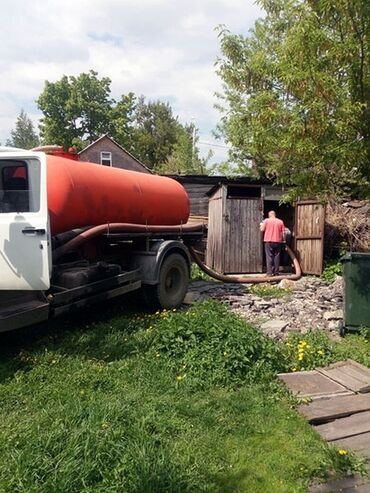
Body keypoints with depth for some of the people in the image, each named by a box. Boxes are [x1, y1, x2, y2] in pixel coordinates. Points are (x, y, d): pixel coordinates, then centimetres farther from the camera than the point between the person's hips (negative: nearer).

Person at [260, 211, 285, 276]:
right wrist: (283, 240, 16)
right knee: (276, 257, 7)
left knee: (269, 257, -1)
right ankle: (276, 272, 8)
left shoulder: (266, 220, -1)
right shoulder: (280, 221, 6)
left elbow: (262, 229, -1)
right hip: (278, 241, 2)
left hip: (268, 241, -2)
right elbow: (283, 232, 5)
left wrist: (261, 225, 19)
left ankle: (269, 272, -6)